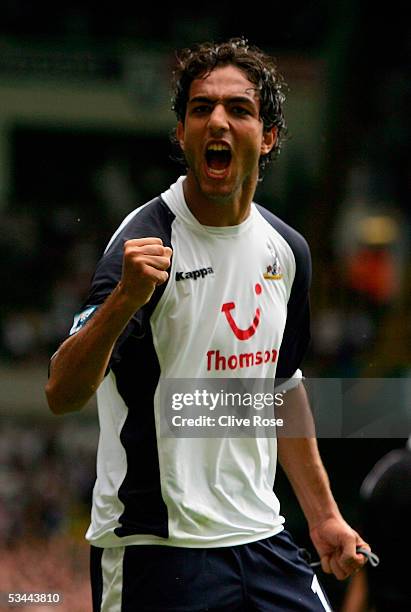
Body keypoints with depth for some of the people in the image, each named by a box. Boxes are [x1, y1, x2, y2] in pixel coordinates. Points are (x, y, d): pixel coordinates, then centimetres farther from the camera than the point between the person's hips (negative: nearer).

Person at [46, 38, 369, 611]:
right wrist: (123, 300, -41)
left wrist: (323, 514, 22)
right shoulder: (147, 241, -14)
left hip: (263, 541, 6)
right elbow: (62, 393, -24)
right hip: (155, 548, -6)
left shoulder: (287, 249, 7)